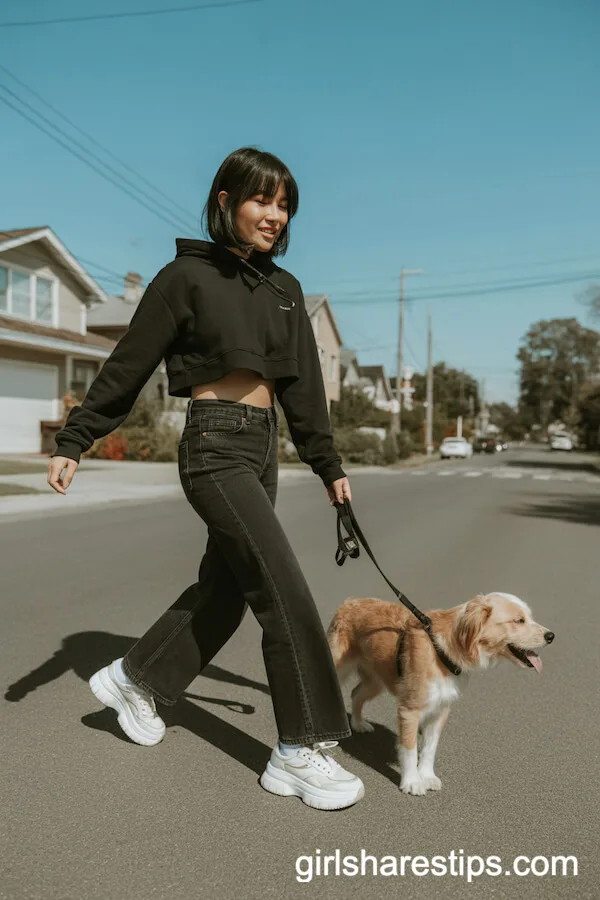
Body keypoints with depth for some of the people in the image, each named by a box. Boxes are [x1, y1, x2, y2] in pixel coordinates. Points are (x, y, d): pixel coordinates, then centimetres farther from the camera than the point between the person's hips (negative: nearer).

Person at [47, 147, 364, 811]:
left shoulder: (284, 288, 13)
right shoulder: (187, 275, -4)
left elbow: (303, 387, 14)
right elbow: (126, 367, -2)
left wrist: (328, 466, 14)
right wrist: (72, 443, -3)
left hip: (261, 449, 7)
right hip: (214, 445, -7)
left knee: (224, 587, 13)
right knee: (285, 589, -12)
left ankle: (133, 680, 35)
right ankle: (301, 751, 1)